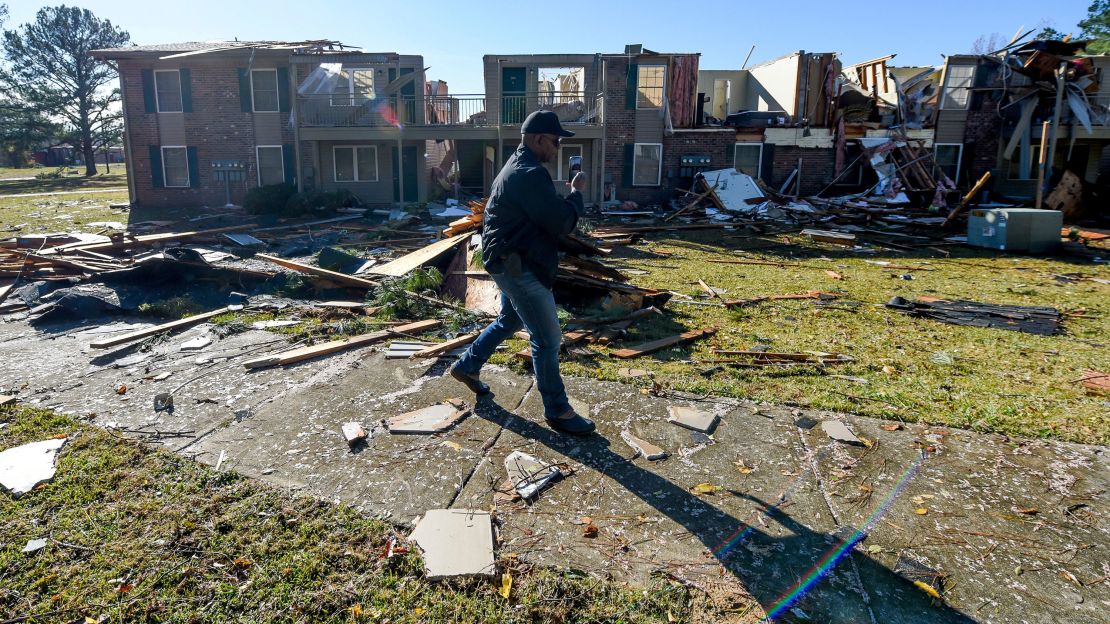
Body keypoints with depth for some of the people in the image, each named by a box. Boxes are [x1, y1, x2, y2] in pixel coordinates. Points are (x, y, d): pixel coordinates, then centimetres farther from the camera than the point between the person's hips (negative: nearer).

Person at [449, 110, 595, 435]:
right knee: (548, 339, -3)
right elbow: (562, 223, -22)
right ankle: (557, 411, 8)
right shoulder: (530, 174, -22)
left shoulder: (518, 166, 13)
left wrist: (566, 197, 6)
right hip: (517, 266, -11)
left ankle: (466, 366, 41)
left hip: (512, 262, 11)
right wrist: (576, 192, -7)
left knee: (510, 320, 27)